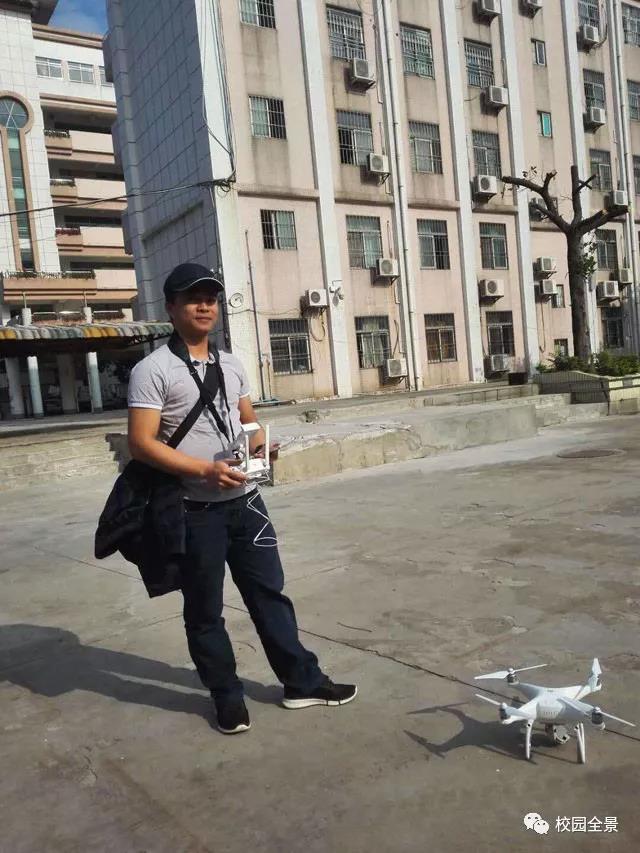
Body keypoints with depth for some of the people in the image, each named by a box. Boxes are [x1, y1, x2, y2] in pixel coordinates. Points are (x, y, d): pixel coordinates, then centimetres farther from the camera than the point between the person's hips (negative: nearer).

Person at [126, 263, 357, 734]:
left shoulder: (232, 365, 11)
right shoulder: (153, 370, -9)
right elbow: (141, 442, -14)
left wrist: (261, 442, -6)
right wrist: (206, 470, -23)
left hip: (245, 501, 6)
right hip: (195, 511, -5)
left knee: (270, 593, 14)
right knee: (205, 611, 9)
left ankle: (303, 681, 28)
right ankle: (228, 697, 28)